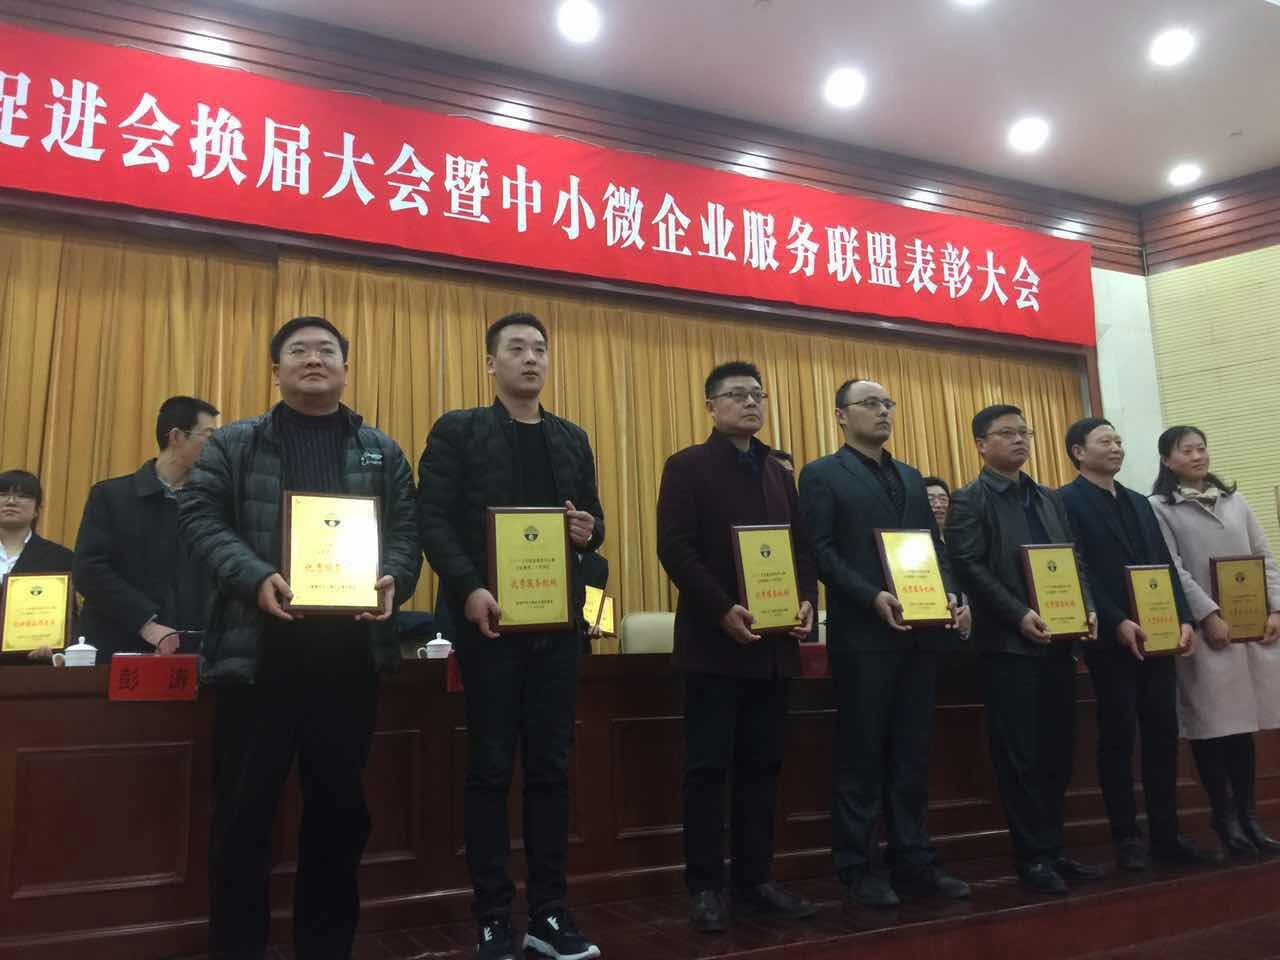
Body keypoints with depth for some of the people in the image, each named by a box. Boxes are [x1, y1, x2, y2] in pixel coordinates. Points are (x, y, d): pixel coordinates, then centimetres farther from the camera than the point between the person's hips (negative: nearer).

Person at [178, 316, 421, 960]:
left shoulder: (382, 452, 13)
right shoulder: (234, 445, 8)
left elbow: (408, 533, 7)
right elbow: (199, 516, -2)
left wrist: (393, 581, -14)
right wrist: (255, 578, -18)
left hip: (350, 649, 2)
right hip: (258, 647, -2)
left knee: (340, 806, 10)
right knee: (244, 808, 5)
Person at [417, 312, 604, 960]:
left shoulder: (572, 438, 14)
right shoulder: (458, 430, 2)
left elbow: (591, 518, 17)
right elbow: (432, 519, -7)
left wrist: (589, 532, -7)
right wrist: (469, 589, -20)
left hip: (558, 621, 4)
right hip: (489, 618, -4)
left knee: (551, 767, 8)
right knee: (490, 769, 2)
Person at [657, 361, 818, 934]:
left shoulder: (780, 472, 16)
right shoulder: (688, 466, -2)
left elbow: (802, 545, 14)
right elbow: (675, 549, -11)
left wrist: (806, 600, -4)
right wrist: (723, 611, -20)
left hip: (773, 642, 6)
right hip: (715, 640, -5)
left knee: (761, 767, 10)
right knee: (708, 769, 0)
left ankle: (755, 883, 19)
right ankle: (705, 888, 10)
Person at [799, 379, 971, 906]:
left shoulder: (911, 477, 19)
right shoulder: (822, 475, 0)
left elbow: (935, 544, 16)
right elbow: (821, 552, -10)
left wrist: (951, 595, -2)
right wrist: (874, 597, -20)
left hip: (920, 632, 6)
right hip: (863, 634, -6)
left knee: (912, 755, 11)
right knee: (861, 755, 2)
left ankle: (913, 860, 20)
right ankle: (856, 867, 12)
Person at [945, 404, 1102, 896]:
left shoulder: (1051, 499, 18)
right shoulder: (969, 501, -3)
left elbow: (1075, 560, 16)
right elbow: (969, 568, -12)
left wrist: (1087, 606, -2)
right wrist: (1020, 615, -20)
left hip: (1058, 641, 6)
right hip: (1008, 644, -6)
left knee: (1058, 751, 11)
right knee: (1019, 756, 0)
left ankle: (1053, 848, 22)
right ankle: (1032, 856, 9)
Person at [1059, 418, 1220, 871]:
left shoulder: (1140, 503, 19)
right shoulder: (1066, 502, -4)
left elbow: (1165, 565, 14)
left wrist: (1183, 620, 1)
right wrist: (1118, 624, -19)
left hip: (1156, 637, 7)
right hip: (1112, 639, -6)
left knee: (1163, 734, 8)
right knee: (1118, 736, 1)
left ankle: (1166, 835, 17)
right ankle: (1127, 837, 10)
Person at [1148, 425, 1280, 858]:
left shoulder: (1233, 498, 14)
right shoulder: (1159, 508, -1)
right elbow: (1172, 571, -8)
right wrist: (1209, 616, -15)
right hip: (1204, 629, -4)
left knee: (1243, 724, 9)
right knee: (1211, 726, 0)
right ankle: (1226, 818, 11)